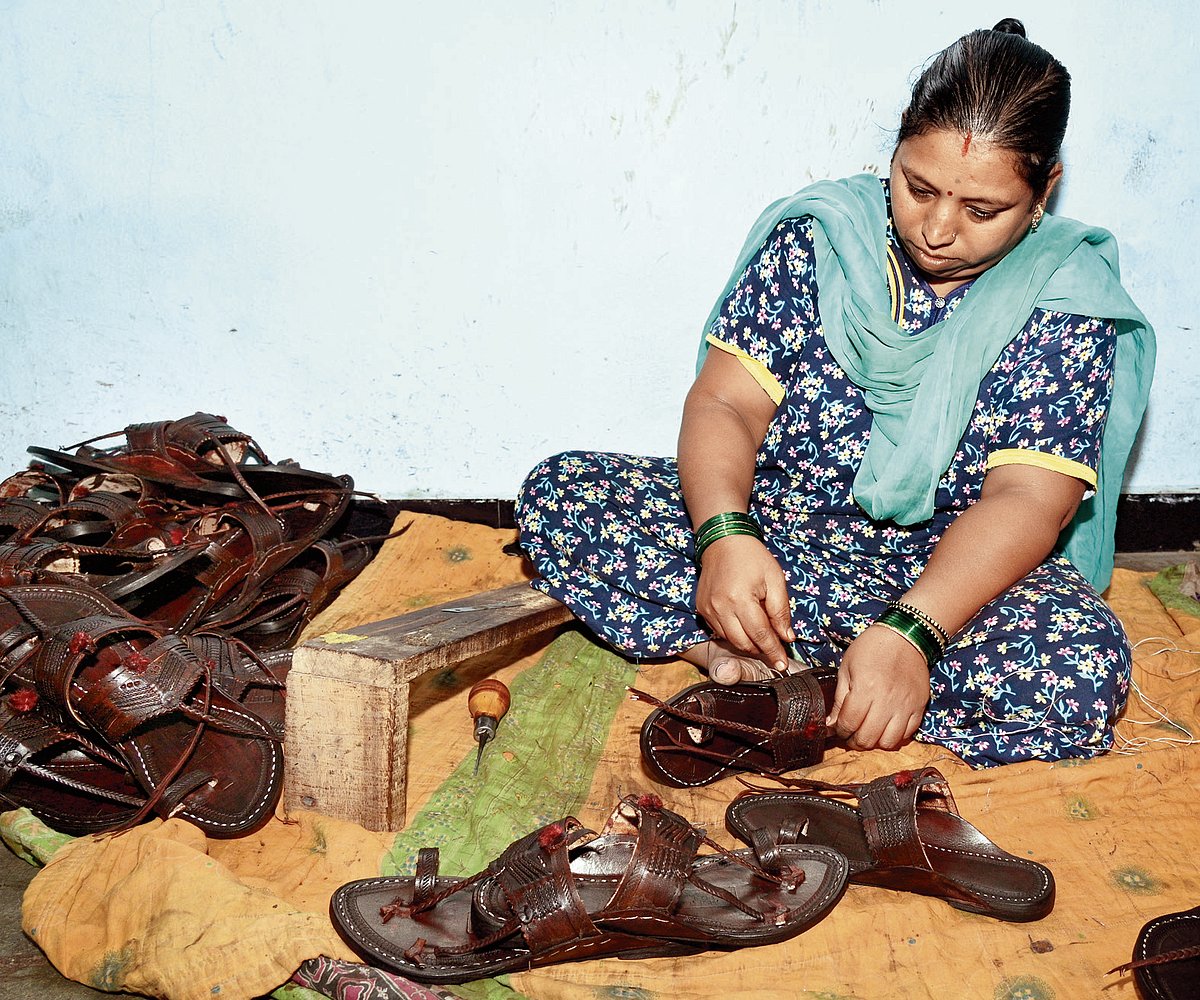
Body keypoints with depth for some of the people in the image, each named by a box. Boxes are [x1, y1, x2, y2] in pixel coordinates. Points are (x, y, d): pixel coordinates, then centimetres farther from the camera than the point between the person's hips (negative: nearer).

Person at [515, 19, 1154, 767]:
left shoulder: (1064, 305, -9)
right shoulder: (818, 236, -4)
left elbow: (1028, 498, -19)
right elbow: (725, 402, -10)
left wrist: (909, 632, -36)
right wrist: (724, 533, -32)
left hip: (948, 571, -1)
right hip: (766, 529, 2)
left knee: (1086, 669, -34)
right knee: (558, 491, -15)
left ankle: (740, 654, -25)